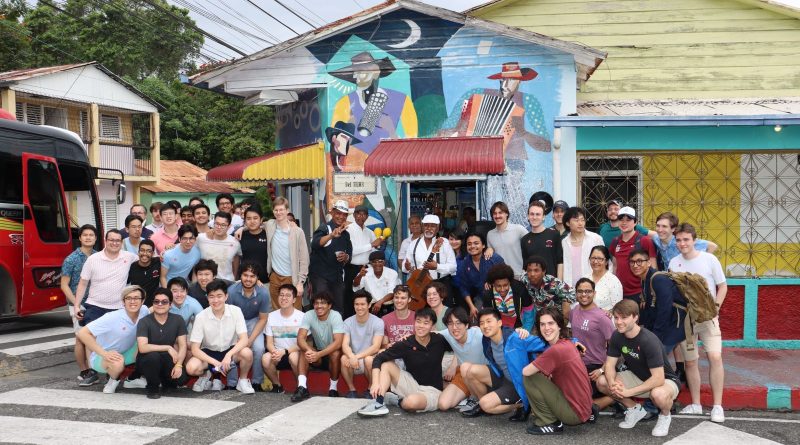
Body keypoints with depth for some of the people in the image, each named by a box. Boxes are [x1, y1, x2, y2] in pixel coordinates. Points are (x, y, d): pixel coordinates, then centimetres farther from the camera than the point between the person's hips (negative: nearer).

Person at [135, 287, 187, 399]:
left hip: (167, 361, 3)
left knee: (180, 378, -23)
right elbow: (142, 347, -28)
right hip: (147, 361, -3)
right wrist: (168, 348, -29)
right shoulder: (144, 322, -15)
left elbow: (182, 346, -6)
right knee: (153, 355, -36)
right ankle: (152, 387, -9)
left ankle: (165, 381, 15)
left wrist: (179, 365, -22)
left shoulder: (177, 320, -4)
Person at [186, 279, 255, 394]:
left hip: (230, 351, 0)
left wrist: (228, 355, -36)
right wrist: (215, 363, -27)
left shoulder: (235, 311, -15)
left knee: (247, 353, -33)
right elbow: (195, 349, -16)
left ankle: (243, 380, -2)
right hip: (208, 353, 0)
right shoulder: (201, 317, -16)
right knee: (191, 368, -30)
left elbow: (244, 339, -19)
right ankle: (206, 376, 7)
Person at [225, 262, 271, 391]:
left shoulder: (263, 293, -24)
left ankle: (257, 382, -3)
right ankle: (232, 384, -7)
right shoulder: (232, 291, -27)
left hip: (254, 321, 0)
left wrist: (251, 339, -17)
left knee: (259, 348, -21)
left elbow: (262, 319, -11)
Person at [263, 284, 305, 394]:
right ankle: (277, 386, -4)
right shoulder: (272, 316, 4)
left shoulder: (301, 317, -7)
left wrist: (284, 351, -22)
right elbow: (269, 343, 4)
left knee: (294, 357, -37)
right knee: (265, 358, -29)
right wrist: (274, 352, -20)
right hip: (277, 353, 3)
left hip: (295, 352, -3)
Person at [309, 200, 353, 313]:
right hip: (320, 275, -6)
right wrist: (331, 235, -46)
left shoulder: (346, 234, 12)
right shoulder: (324, 228, -8)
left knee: (339, 307, 11)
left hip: (337, 276, 7)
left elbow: (349, 253, 21)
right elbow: (315, 244, -28)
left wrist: (346, 257, -4)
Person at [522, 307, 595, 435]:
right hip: (585, 408, 8)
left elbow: (525, 372, -17)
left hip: (574, 413, -8)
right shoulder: (566, 343, 5)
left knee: (530, 379, -10)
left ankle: (549, 423, 0)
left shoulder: (556, 350, -22)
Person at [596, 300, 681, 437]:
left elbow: (658, 379, -34)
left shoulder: (649, 341, -31)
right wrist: (612, 383, -30)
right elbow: (609, 365, -8)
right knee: (602, 382, -13)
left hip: (665, 380, -6)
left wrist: (628, 392, -35)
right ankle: (635, 409, 10)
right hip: (637, 377, 6)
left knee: (658, 394, -42)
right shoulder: (617, 336, -11)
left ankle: (665, 416, -3)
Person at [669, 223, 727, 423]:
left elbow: (722, 286, 2)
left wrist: (715, 307, -10)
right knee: (690, 361, 6)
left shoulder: (709, 259, -5)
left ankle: (717, 406, -10)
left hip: (707, 316, -3)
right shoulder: (673, 263, 2)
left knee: (715, 356, -17)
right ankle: (695, 404, 19)